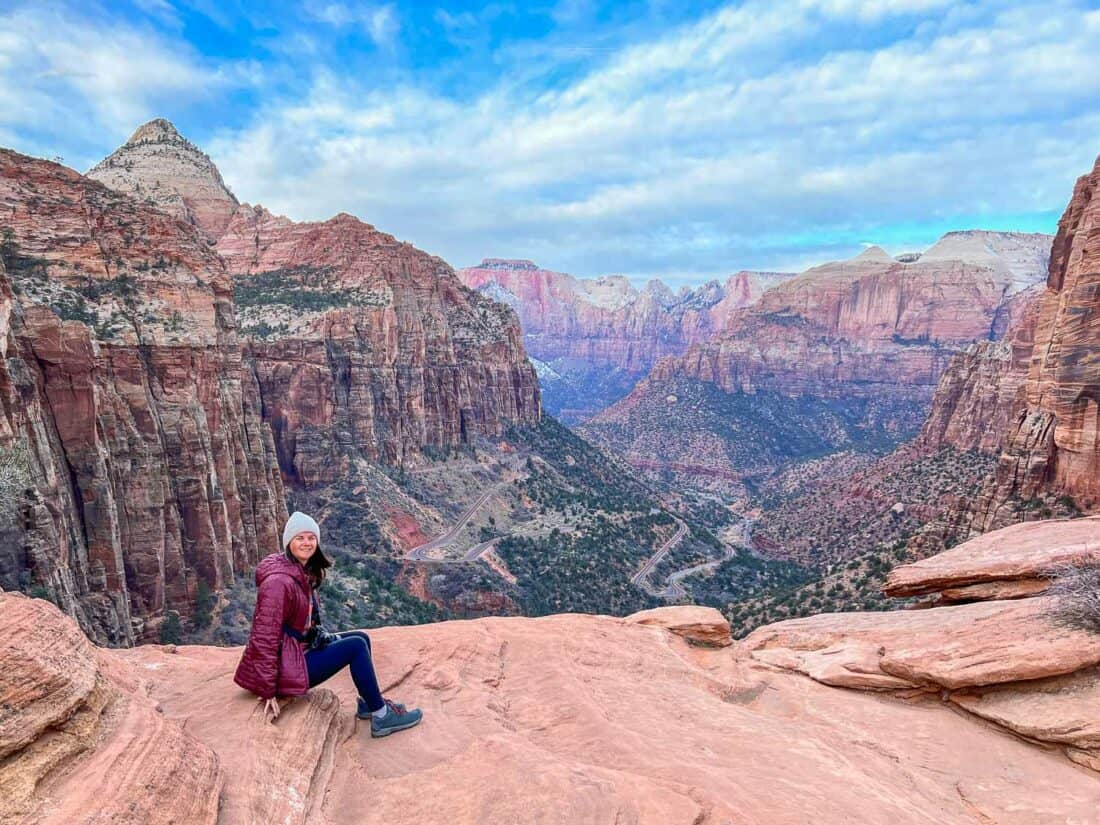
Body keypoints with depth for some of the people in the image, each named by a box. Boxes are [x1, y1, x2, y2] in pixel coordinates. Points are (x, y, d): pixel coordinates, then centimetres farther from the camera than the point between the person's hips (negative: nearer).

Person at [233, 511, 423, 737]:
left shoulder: (303, 573, 6)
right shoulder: (279, 581, -25)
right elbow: (264, 637, -26)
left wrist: (321, 635, 5)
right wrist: (269, 691, -24)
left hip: (299, 648, 10)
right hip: (284, 665, -10)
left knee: (362, 638, 9)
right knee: (356, 646, -12)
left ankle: (368, 703, 23)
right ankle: (382, 717, 0)